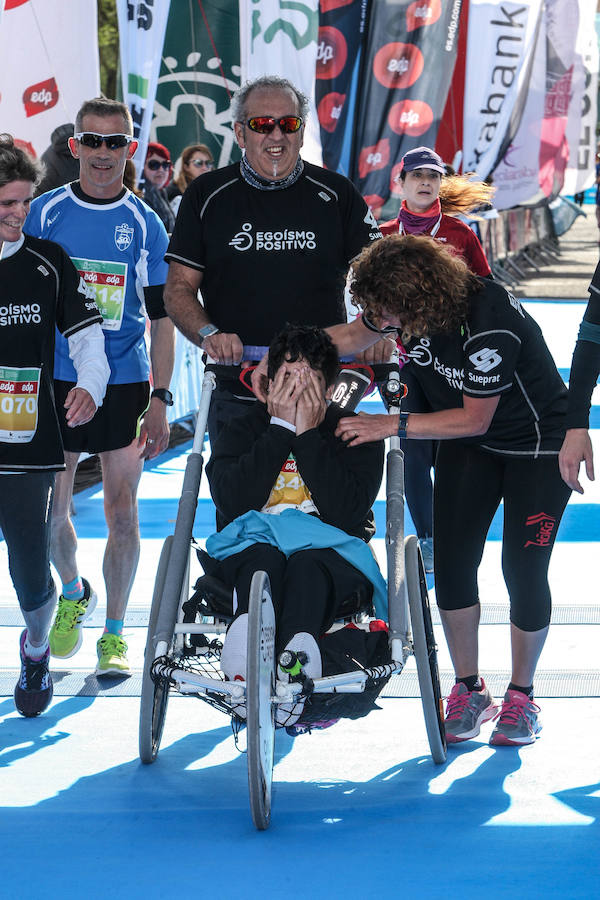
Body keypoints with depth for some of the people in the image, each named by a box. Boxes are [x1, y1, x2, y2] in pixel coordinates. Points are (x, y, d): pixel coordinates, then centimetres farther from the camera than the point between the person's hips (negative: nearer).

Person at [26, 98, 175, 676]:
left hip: (125, 383, -1)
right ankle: (72, 596, 33)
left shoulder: (144, 224, 1)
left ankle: (113, 634, 8)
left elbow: (161, 317, 3)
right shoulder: (46, 212, 2)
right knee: (52, 508, 6)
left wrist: (160, 399, -3)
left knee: (121, 511, -2)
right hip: (55, 380, 1)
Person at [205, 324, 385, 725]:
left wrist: (308, 436, -8)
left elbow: (347, 514, -9)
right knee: (263, 557, -36)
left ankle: (298, 650, -71)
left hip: (331, 556, -1)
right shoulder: (242, 431, 14)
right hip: (253, 551, 1)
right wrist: (280, 428, -6)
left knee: (307, 563, -37)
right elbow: (233, 503, -7)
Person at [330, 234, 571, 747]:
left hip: (539, 445, -6)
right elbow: (352, 337, 2)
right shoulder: (406, 301, -17)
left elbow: (474, 418, -27)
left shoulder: (490, 324, -37)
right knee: (452, 560, -4)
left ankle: (521, 697, 10)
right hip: (467, 446, 6)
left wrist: (390, 425, -26)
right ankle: (468, 691, 10)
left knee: (524, 569, -8)